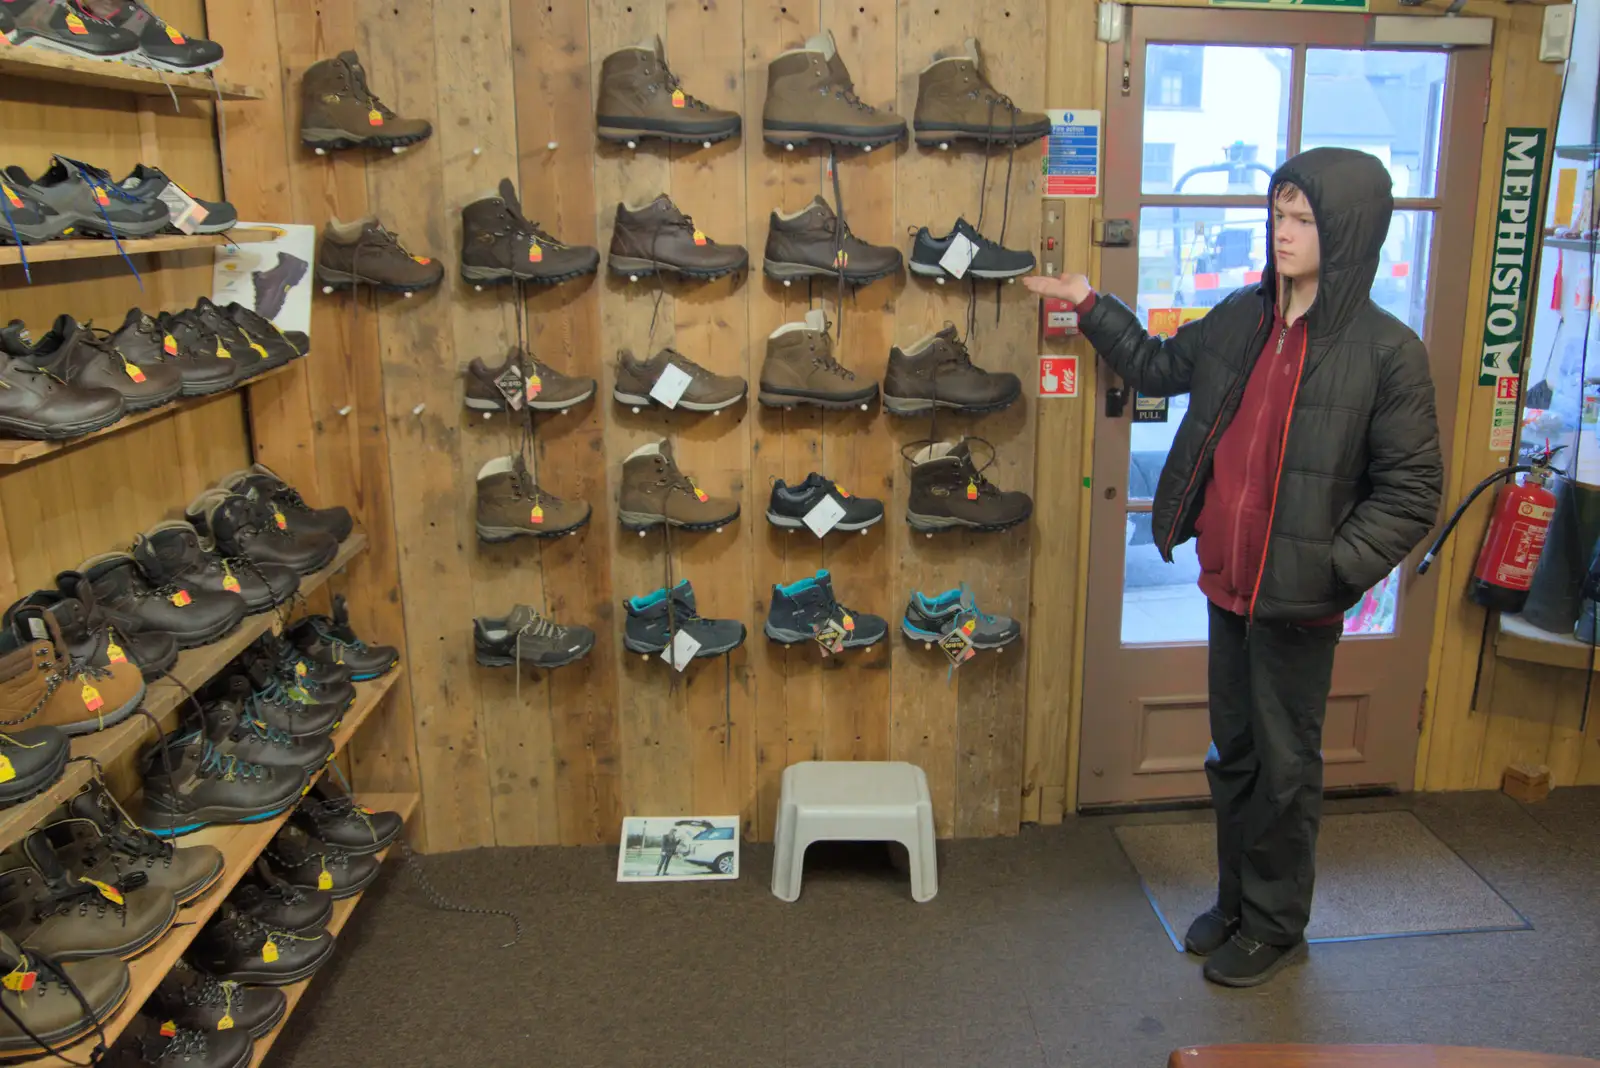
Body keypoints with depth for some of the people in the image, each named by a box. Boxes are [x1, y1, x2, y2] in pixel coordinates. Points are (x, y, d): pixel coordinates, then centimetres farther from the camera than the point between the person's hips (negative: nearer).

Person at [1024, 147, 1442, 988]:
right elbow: (1159, 367, 20)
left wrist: (1339, 569, -18)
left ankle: (1275, 924, 29)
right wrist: (1091, 307, 17)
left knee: (1285, 768, 9)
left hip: (1299, 599, -5)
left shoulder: (1386, 351, -13)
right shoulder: (1240, 319, 3)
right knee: (1233, 755, 19)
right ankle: (1235, 900, 37)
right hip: (1227, 584, 6)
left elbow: (1411, 488, -10)